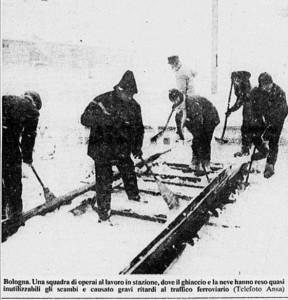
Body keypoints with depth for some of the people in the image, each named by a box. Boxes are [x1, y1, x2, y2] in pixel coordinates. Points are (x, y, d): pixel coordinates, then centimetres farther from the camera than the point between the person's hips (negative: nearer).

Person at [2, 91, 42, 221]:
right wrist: (27, 156, 17)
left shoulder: (5, 99, 19)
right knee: (13, 181, 12)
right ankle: (15, 213, 20)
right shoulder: (32, 110, 6)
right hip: (9, 145, -4)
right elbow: (29, 135, 6)